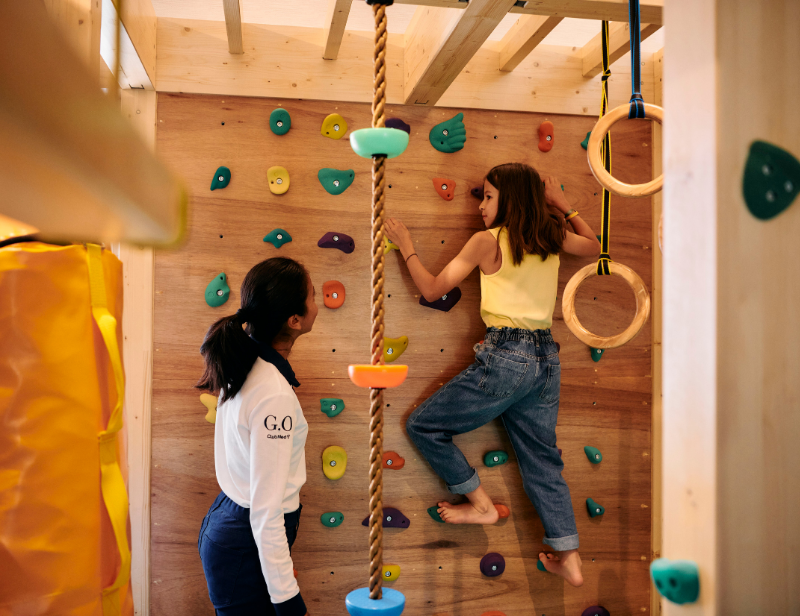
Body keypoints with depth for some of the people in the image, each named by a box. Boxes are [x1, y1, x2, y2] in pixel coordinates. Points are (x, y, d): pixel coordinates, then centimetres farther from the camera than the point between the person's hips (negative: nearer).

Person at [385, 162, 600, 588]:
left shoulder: (488, 241, -7)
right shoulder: (552, 237, 8)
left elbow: (432, 289, -2)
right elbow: (594, 246, 30)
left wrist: (406, 247, 10)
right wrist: (562, 205, 31)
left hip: (505, 358, -7)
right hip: (546, 359, 7)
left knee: (423, 426, 7)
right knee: (542, 460, 16)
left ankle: (481, 504, 16)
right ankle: (569, 559, 18)